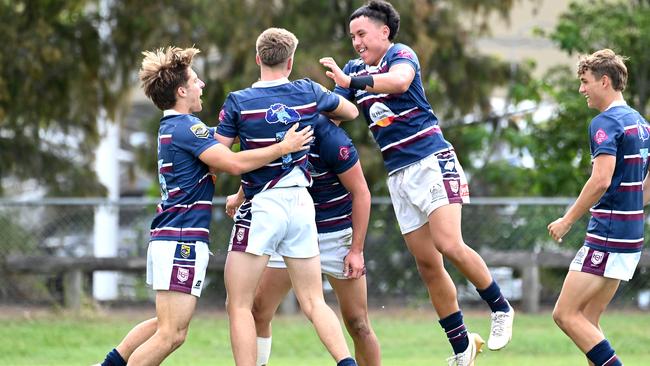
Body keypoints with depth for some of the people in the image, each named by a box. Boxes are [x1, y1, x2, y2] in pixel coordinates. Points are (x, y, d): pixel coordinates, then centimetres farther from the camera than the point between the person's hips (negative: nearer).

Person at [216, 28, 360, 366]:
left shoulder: (238, 102, -7)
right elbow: (351, 112, 22)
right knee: (314, 302, 11)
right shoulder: (308, 93, 4)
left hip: (261, 207, -4)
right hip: (301, 204, 4)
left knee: (239, 306, 1)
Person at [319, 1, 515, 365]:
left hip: (432, 161, -7)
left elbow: (399, 80, -29)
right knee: (427, 264, 3)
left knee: (449, 245, -21)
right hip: (398, 174, 7)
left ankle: (500, 308, -2)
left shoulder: (402, 55, -6)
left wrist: (350, 81, -37)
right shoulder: (354, 69, 14)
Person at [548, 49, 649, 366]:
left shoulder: (606, 123, -13)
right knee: (587, 320, 11)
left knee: (565, 314, -6)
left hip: (606, 238, -10)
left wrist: (568, 220, -15)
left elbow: (601, 180, -23)